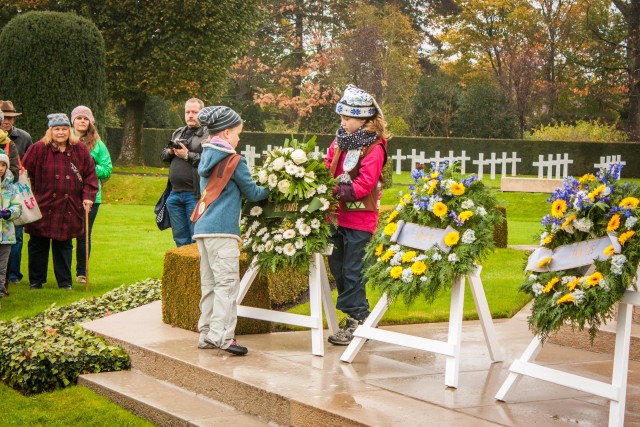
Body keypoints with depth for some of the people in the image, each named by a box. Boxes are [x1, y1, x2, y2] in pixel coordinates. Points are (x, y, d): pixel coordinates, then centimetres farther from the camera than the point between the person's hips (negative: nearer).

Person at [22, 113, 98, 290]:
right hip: (43, 207, -1)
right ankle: (36, 280, 18)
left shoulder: (80, 150, 4)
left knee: (64, 245, 7)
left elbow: (90, 174, 8)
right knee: (39, 244, 6)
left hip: (69, 208, 1)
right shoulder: (39, 149, -4)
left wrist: (88, 196, -2)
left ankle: (65, 281, 17)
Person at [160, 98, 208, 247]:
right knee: (180, 238, 14)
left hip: (194, 195, -7)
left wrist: (188, 155, -14)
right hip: (175, 194, 7)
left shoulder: (207, 134, -5)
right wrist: (170, 151, 1)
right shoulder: (178, 133, 19)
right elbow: (163, 156, 22)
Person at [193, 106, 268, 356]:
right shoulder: (233, 160, -6)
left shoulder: (206, 157, 17)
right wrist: (270, 190, 22)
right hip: (222, 230, -8)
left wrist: (259, 190, 25)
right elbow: (252, 193, 3)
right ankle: (221, 335, -16)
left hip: (202, 228, 8)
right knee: (227, 282, -9)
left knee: (209, 283, 11)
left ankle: (207, 334, 12)